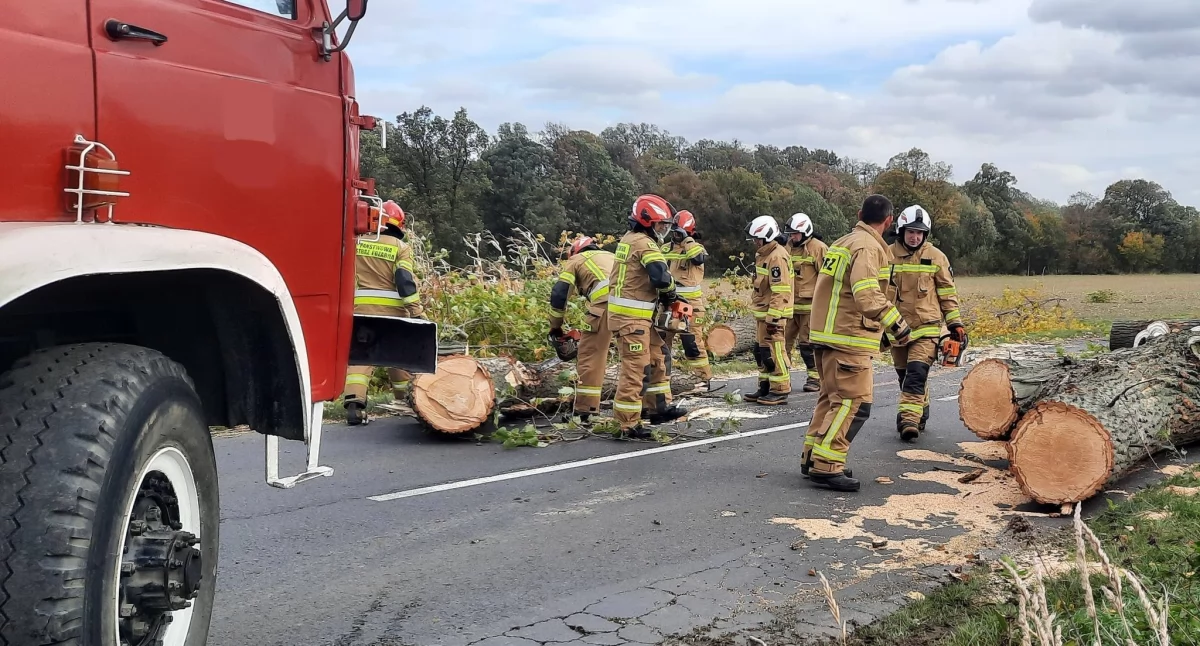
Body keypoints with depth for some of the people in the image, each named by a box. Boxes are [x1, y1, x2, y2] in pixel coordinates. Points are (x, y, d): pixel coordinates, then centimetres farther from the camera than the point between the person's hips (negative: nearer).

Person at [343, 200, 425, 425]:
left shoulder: (357, 243, 7)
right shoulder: (400, 247, -3)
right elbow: (406, 281, -10)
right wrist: (416, 312, -10)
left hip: (360, 308, 1)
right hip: (391, 309, -1)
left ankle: (354, 402, -15)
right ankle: (407, 400, 27)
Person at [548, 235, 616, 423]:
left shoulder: (575, 260, 24)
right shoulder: (611, 257, 38)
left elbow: (559, 294, 13)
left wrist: (555, 327, 23)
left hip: (606, 304, -5)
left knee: (590, 357, 1)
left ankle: (584, 411, -1)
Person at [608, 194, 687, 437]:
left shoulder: (628, 239, 15)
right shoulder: (644, 244, -16)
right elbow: (661, 276, -28)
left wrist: (664, 295, 6)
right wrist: (670, 293, -6)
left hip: (639, 315, 10)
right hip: (631, 316, -10)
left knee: (656, 359, 19)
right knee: (635, 368, -7)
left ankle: (660, 407, 29)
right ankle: (628, 423, -3)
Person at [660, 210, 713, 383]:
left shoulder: (696, 248, -3)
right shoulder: (665, 249, 11)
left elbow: (699, 258, -28)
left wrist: (687, 239, -19)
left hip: (689, 303, -5)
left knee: (692, 340, -5)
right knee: (662, 339, 11)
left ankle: (706, 376, 3)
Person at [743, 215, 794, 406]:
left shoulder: (777, 256, -18)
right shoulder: (764, 254, 15)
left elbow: (780, 291, -22)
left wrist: (773, 318, -23)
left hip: (773, 314, -10)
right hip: (763, 312, 10)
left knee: (773, 352, -7)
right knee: (761, 351, 15)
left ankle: (780, 391, -2)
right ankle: (765, 388, 23)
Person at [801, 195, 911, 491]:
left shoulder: (842, 242, 17)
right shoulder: (867, 246, -12)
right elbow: (867, 293, -26)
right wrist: (896, 322, -26)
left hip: (827, 334, 10)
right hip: (848, 338, -10)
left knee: (832, 397, 17)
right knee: (854, 402, -9)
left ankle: (813, 458, 19)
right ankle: (826, 466, -13)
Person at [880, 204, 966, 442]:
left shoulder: (936, 257, -3)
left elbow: (947, 292, 4)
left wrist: (955, 323, 3)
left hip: (926, 326, -3)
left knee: (917, 373, -17)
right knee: (905, 375, 13)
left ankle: (909, 420, -21)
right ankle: (921, 413, 31)